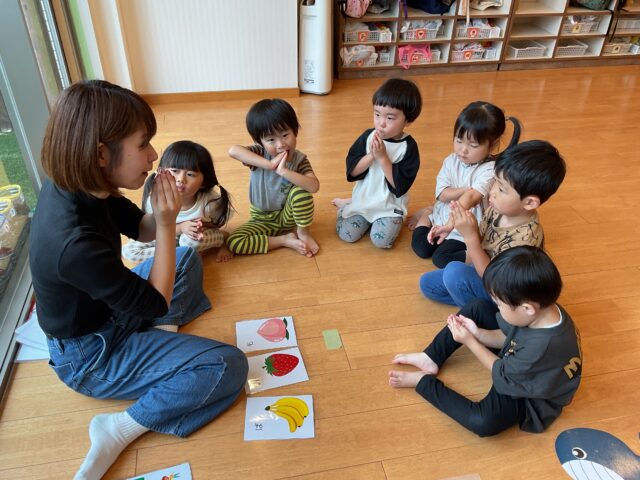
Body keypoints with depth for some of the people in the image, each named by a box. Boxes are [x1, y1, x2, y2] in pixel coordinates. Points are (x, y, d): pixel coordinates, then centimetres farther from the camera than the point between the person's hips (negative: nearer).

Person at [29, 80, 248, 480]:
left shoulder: (72, 186, -14)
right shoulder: (76, 242, -39)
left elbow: (140, 228, 3)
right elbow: (155, 302, -24)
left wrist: (164, 214, -19)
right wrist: (168, 223, -25)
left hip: (106, 309, 9)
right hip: (91, 356, -9)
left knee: (187, 258, 20)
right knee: (229, 367, -14)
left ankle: (163, 341, 7)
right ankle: (122, 429, -8)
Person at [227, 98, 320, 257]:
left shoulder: (299, 159, -15)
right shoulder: (260, 153, -17)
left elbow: (314, 186, -33)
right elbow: (233, 150, -39)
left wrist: (283, 171, -41)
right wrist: (269, 164, -42)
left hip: (288, 216, -1)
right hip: (263, 220, 1)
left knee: (300, 190, -31)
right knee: (233, 242, -22)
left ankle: (303, 233, -6)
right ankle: (285, 240, -10)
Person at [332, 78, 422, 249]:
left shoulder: (408, 146, -16)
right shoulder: (368, 136, -8)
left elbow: (400, 185, -21)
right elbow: (352, 170, -10)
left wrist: (383, 157, -28)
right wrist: (371, 155, -26)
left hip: (390, 204, -2)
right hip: (363, 198, 3)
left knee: (381, 240, -20)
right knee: (346, 235, -8)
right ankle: (348, 204, 22)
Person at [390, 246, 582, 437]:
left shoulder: (542, 348, -42)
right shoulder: (543, 308, -21)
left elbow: (502, 374, -22)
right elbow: (509, 336, -1)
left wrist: (470, 341, -16)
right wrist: (478, 333, -17)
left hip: (529, 395, -8)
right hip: (517, 360, 8)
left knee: (483, 422, -33)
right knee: (477, 308, -3)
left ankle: (423, 381, -10)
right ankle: (431, 358, 6)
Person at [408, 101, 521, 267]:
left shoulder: (489, 170, -24)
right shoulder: (451, 161, -5)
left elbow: (470, 198, -39)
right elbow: (442, 194, -11)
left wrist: (450, 224, -51)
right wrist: (467, 190, -26)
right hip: (443, 216, 5)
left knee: (441, 258, -20)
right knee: (420, 248, -5)